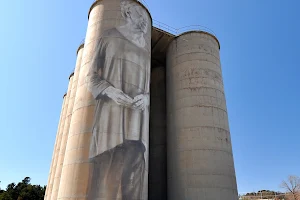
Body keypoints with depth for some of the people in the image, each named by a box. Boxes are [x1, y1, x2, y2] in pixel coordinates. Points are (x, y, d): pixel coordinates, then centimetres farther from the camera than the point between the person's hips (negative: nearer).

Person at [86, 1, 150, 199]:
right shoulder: (110, 36, 13)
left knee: (134, 180, -3)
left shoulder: (147, 50, 24)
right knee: (106, 174, -11)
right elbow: (92, 76, 7)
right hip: (111, 110, -3)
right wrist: (110, 91, -13)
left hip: (138, 116, 4)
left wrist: (145, 98, -4)